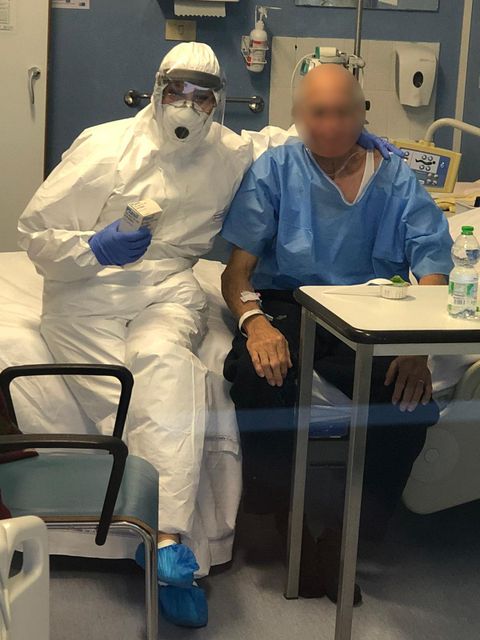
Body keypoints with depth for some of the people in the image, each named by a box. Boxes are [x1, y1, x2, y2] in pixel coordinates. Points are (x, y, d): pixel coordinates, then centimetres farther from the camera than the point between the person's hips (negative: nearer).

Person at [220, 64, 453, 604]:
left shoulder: (396, 180, 10)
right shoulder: (275, 170, 8)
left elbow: (432, 270, 1)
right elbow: (238, 266, 0)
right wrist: (254, 320, -22)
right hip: (285, 305, -1)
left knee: (414, 398, -28)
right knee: (259, 374, -34)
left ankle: (340, 537, -10)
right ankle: (287, 516, -12)